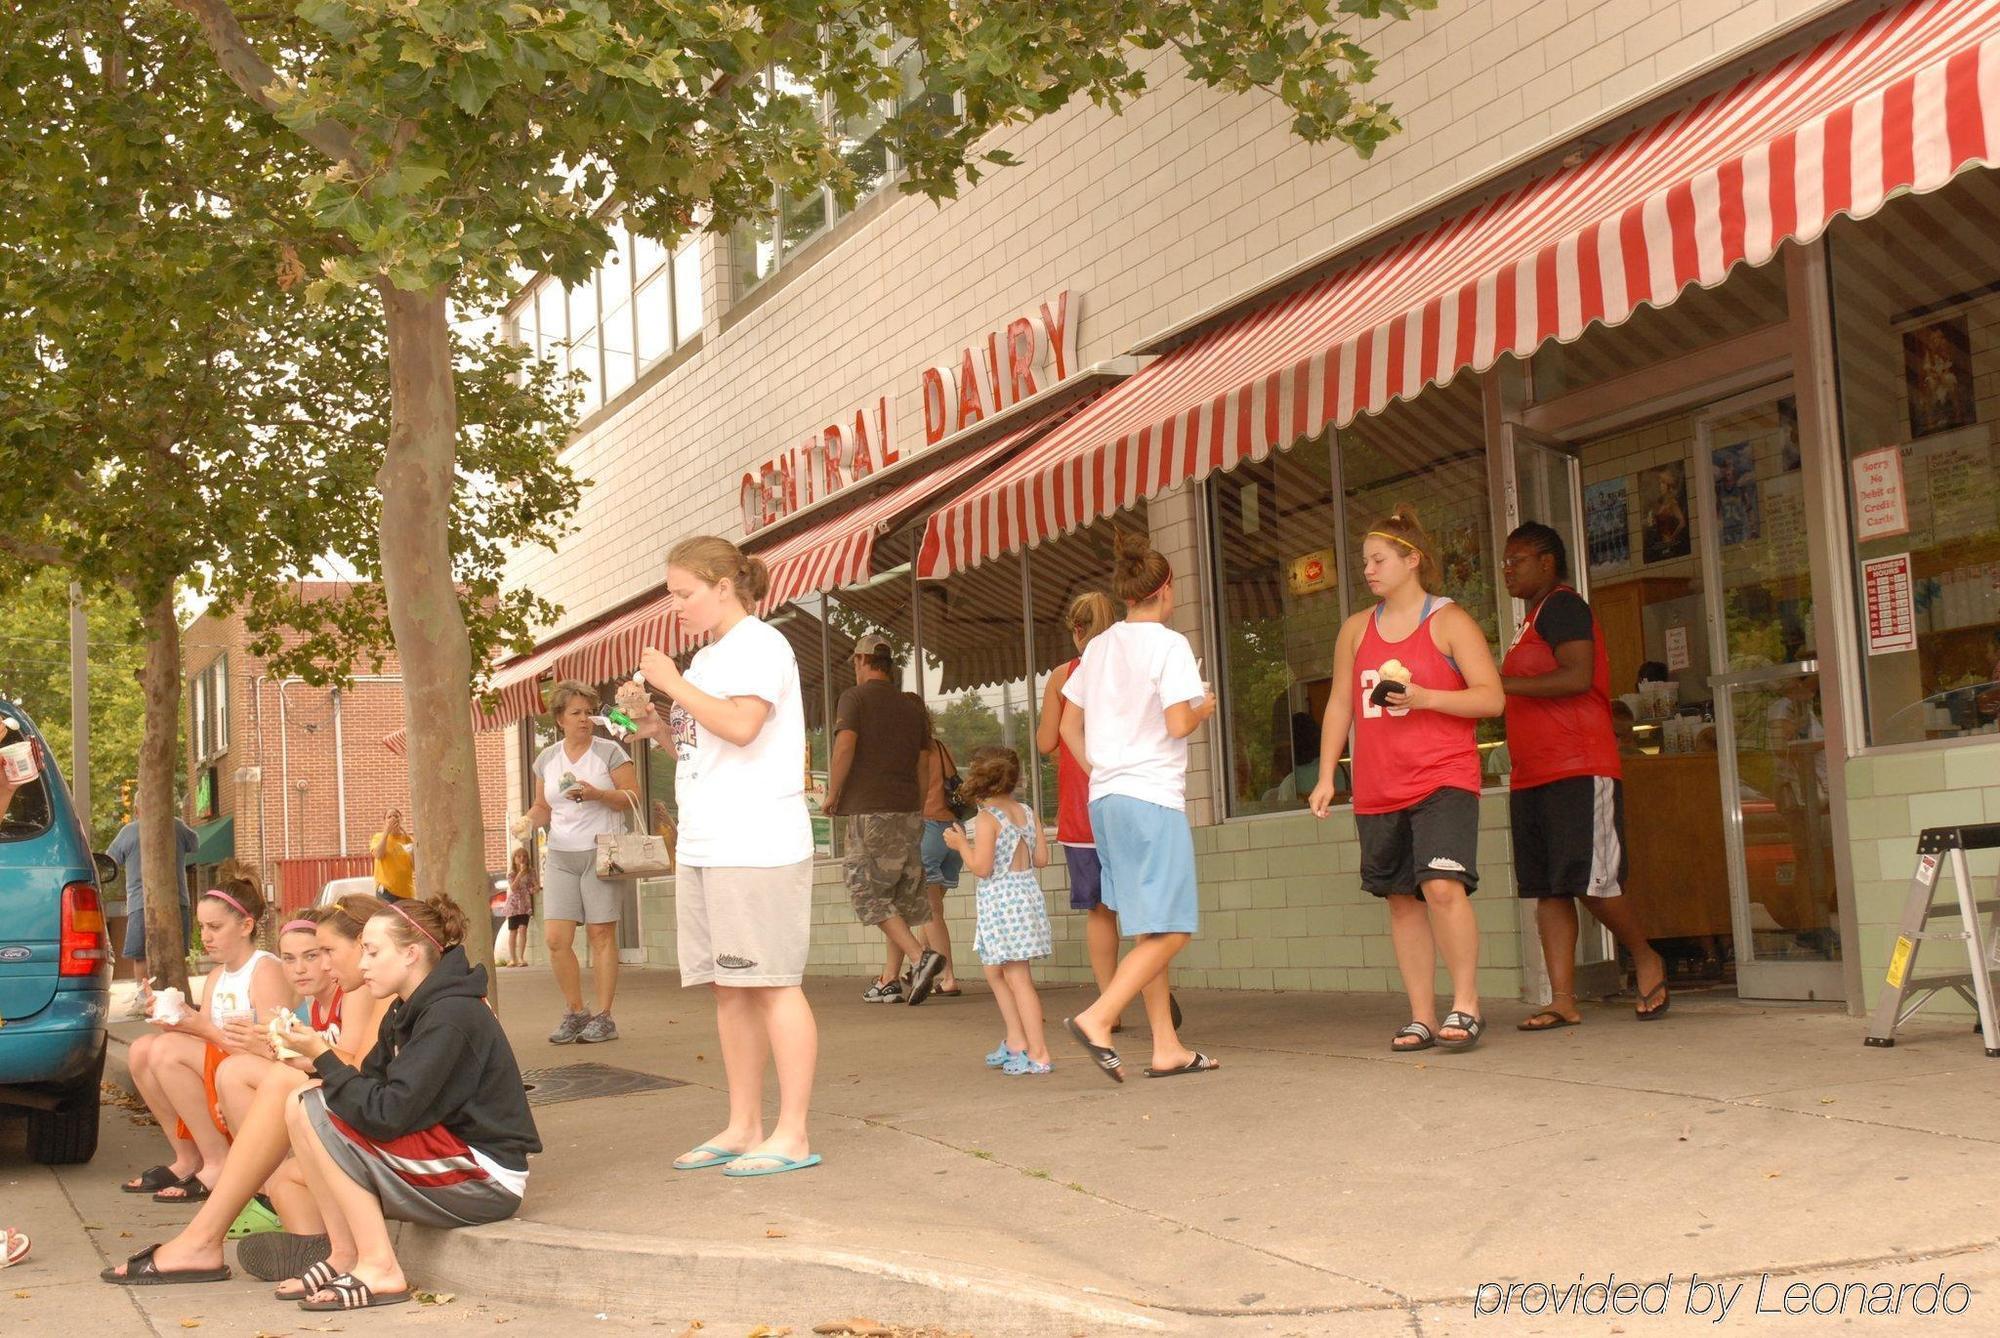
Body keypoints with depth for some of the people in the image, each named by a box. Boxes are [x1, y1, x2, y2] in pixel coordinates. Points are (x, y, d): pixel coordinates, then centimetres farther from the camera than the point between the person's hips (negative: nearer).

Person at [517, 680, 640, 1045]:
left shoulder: (609, 752, 0)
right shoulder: (547, 758, 13)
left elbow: (633, 799, -4)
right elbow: (543, 807, 20)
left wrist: (597, 794, -18)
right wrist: (529, 821, -2)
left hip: (600, 852, -4)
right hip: (560, 855, 4)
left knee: (601, 934, -5)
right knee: (555, 938, -4)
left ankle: (604, 1016, 2)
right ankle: (575, 1012, 10)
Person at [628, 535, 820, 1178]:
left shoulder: (759, 645, -6)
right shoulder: (709, 658, 20)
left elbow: (741, 726, -22)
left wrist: (674, 685, -12)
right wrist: (658, 725, 10)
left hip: (757, 845, -9)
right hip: (705, 846, 9)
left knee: (772, 982, -7)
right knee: (728, 987, 10)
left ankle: (792, 1134, -3)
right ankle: (742, 1128, 16)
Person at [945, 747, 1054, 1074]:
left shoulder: (986, 818, -13)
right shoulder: (1026, 812, 7)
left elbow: (981, 867, -17)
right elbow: (1041, 858, 8)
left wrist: (961, 844, -2)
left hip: (1000, 899, -8)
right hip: (1028, 891, 8)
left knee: (1017, 978, -5)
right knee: (995, 972, 20)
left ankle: (1038, 1053, -5)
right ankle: (1016, 1042, 24)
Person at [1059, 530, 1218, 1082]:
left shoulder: (1099, 647, 13)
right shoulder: (1168, 644, -8)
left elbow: (1069, 725, 16)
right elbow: (1178, 723, -16)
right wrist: (1205, 707, 3)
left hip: (1104, 798, 8)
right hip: (1153, 798, -8)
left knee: (1150, 931, 12)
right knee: (1170, 931, -5)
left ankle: (1167, 1047, 12)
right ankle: (1097, 1018, -18)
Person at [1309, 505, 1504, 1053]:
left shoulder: (1449, 621, -2)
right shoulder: (1356, 629, 13)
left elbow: (1492, 697, -7)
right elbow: (1340, 704, 15)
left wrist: (1424, 697, -19)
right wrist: (1326, 777, 8)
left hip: (1443, 780, -5)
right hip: (1378, 790, 5)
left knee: (1442, 886, -20)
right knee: (1402, 898, 6)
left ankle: (1465, 1003, -5)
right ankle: (1422, 1017, 13)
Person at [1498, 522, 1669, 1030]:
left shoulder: (1562, 606, -7)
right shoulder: (1535, 620, 23)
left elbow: (1577, 676, -21)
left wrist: (1501, 683, -19)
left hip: (1578, 772, -10)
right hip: (1533, 777, 10)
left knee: (1592, 883, -10)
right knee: (1548, 890, 3)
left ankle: (1647, 962, 12)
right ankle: (1563, 1001, 1)